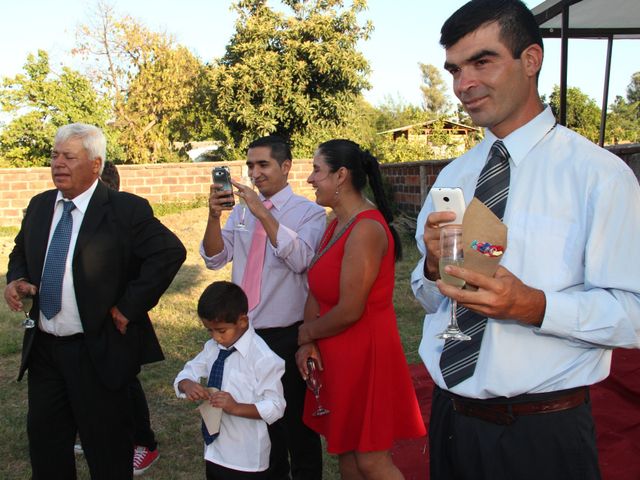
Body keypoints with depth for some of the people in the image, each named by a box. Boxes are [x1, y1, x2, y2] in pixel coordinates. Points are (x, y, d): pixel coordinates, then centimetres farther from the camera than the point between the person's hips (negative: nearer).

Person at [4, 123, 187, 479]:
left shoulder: (126, 209, -13)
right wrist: (16, 279, 0)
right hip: (43, 347, 6)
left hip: (97, 351, -6)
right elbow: (21, 252, 22)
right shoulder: (39, 206, 8)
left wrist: (129, 306, -20)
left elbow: (171, 252, -20)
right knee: (44, 440, 18)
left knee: (107, 450, 9)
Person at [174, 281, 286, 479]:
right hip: (215, 449, 6)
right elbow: (188, 372, 7)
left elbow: (275, 407, -17)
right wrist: (187, 384, -16)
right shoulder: (212, 348, 0)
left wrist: (236, 407, -29)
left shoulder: (263, 358, -19)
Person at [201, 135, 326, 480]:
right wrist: (214, 216, -16)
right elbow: (215, 259, 0)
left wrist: (263, 213, -27)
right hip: (245, 332, 5)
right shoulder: (242, 210, 7)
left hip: (287, 335, -5)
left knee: (296, 422, 10)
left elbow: (300, 259, -24)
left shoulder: (309, 212, -7)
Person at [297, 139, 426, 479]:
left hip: (364, 354, -9)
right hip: (336, 356, 9)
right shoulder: (337, 224, 7)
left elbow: (349, 311, -23)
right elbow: (316, 290, 6)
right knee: (344, 451, 19)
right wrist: (308, 343, -7)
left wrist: (306, 333, -6)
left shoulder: (366, 229, -22)